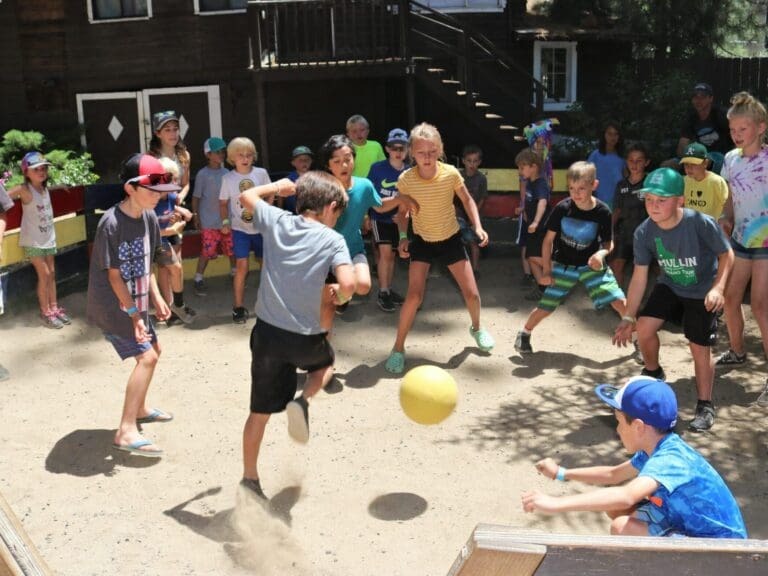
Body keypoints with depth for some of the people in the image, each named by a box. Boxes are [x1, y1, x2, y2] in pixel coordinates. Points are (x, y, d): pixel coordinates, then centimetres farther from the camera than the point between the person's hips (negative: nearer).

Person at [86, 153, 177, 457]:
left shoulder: (149, 217, -1)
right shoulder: (111, 224, -25)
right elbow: (113, 275, -20)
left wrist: (156, 298, 2)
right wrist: (134, 314, -19)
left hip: (134, 302, 9)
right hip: (112, 306, -9)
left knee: (153, 350, 20)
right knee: (146, 357, -15)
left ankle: (140, 408, 40)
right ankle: (127, 431, -10)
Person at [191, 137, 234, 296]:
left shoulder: (226, 173, 6)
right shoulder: (202, 174, -6)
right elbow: (196, 196, -3)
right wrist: (195, 215, -7)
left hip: (227, 219, 4)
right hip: (209, 221, -4)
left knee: (232, 249, 11)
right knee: (207, 252, -4)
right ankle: (198, 280, 8)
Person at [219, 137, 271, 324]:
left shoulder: (261, 173, -6)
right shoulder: (228, 178, -5)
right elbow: (223, 203, 3)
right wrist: (225, 221, -10)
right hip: (240, 228, -1)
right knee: (242, 266, -9)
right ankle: (238, 307, 2)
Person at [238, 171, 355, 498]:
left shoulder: (277, 221, 2)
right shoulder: (332, 240, -7)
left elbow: (246, 197, 19)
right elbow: (348, 284, -20)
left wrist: (278, 186, 32)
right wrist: (340, 296, 2)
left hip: (267, 333, 3)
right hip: (306, 338, -3)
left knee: (260, 410, 14)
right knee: (325, 363, 33)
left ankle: (249, 478, 22)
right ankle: (303, 401, 5)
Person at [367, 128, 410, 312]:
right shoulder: (377, 168, -13)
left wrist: (404, 216, -5)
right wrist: (365, 215, -3)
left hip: (397, 219, 3)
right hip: (379, 217, -3)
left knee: (391, 255, 12)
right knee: (385, 252, -13)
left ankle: (388, 290, 26)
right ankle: (382, 293, -3)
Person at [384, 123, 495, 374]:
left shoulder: (451, 173, -19)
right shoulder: (406, 179, -19)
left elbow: (467, 200, -2)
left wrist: (478, 227, -11)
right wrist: (403, 237, -14)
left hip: (451, 239, 1)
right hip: (421, 241, -1)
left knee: (471, 293, 3)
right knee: (414, 296, -14)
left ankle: (476, 328, 36)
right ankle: (398, 348, 3)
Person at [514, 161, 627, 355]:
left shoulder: (602, 212, -15)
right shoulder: (562, 208, -15)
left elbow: (609, 243, -1)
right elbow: (548, 239, -5)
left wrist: (601, 253, -25)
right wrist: (546, 270, -4)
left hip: (591, 265, 0)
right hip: (563, 266, 0)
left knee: (620, 302, -9)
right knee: (545, 307, 0)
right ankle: (524, 334, 28)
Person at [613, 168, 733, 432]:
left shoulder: (702, 224, -31)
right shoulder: (644, 232, -20)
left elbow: (727, 255, -15)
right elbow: (639, 277, -13)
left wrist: (718, 288, -30)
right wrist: (628, 318, -12)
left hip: (702, 292, -3)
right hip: (669, 286, 3)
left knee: (700, 347, -1)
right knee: (644, 328, -10)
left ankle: (705, 406, 17)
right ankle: (653, 374, 21)